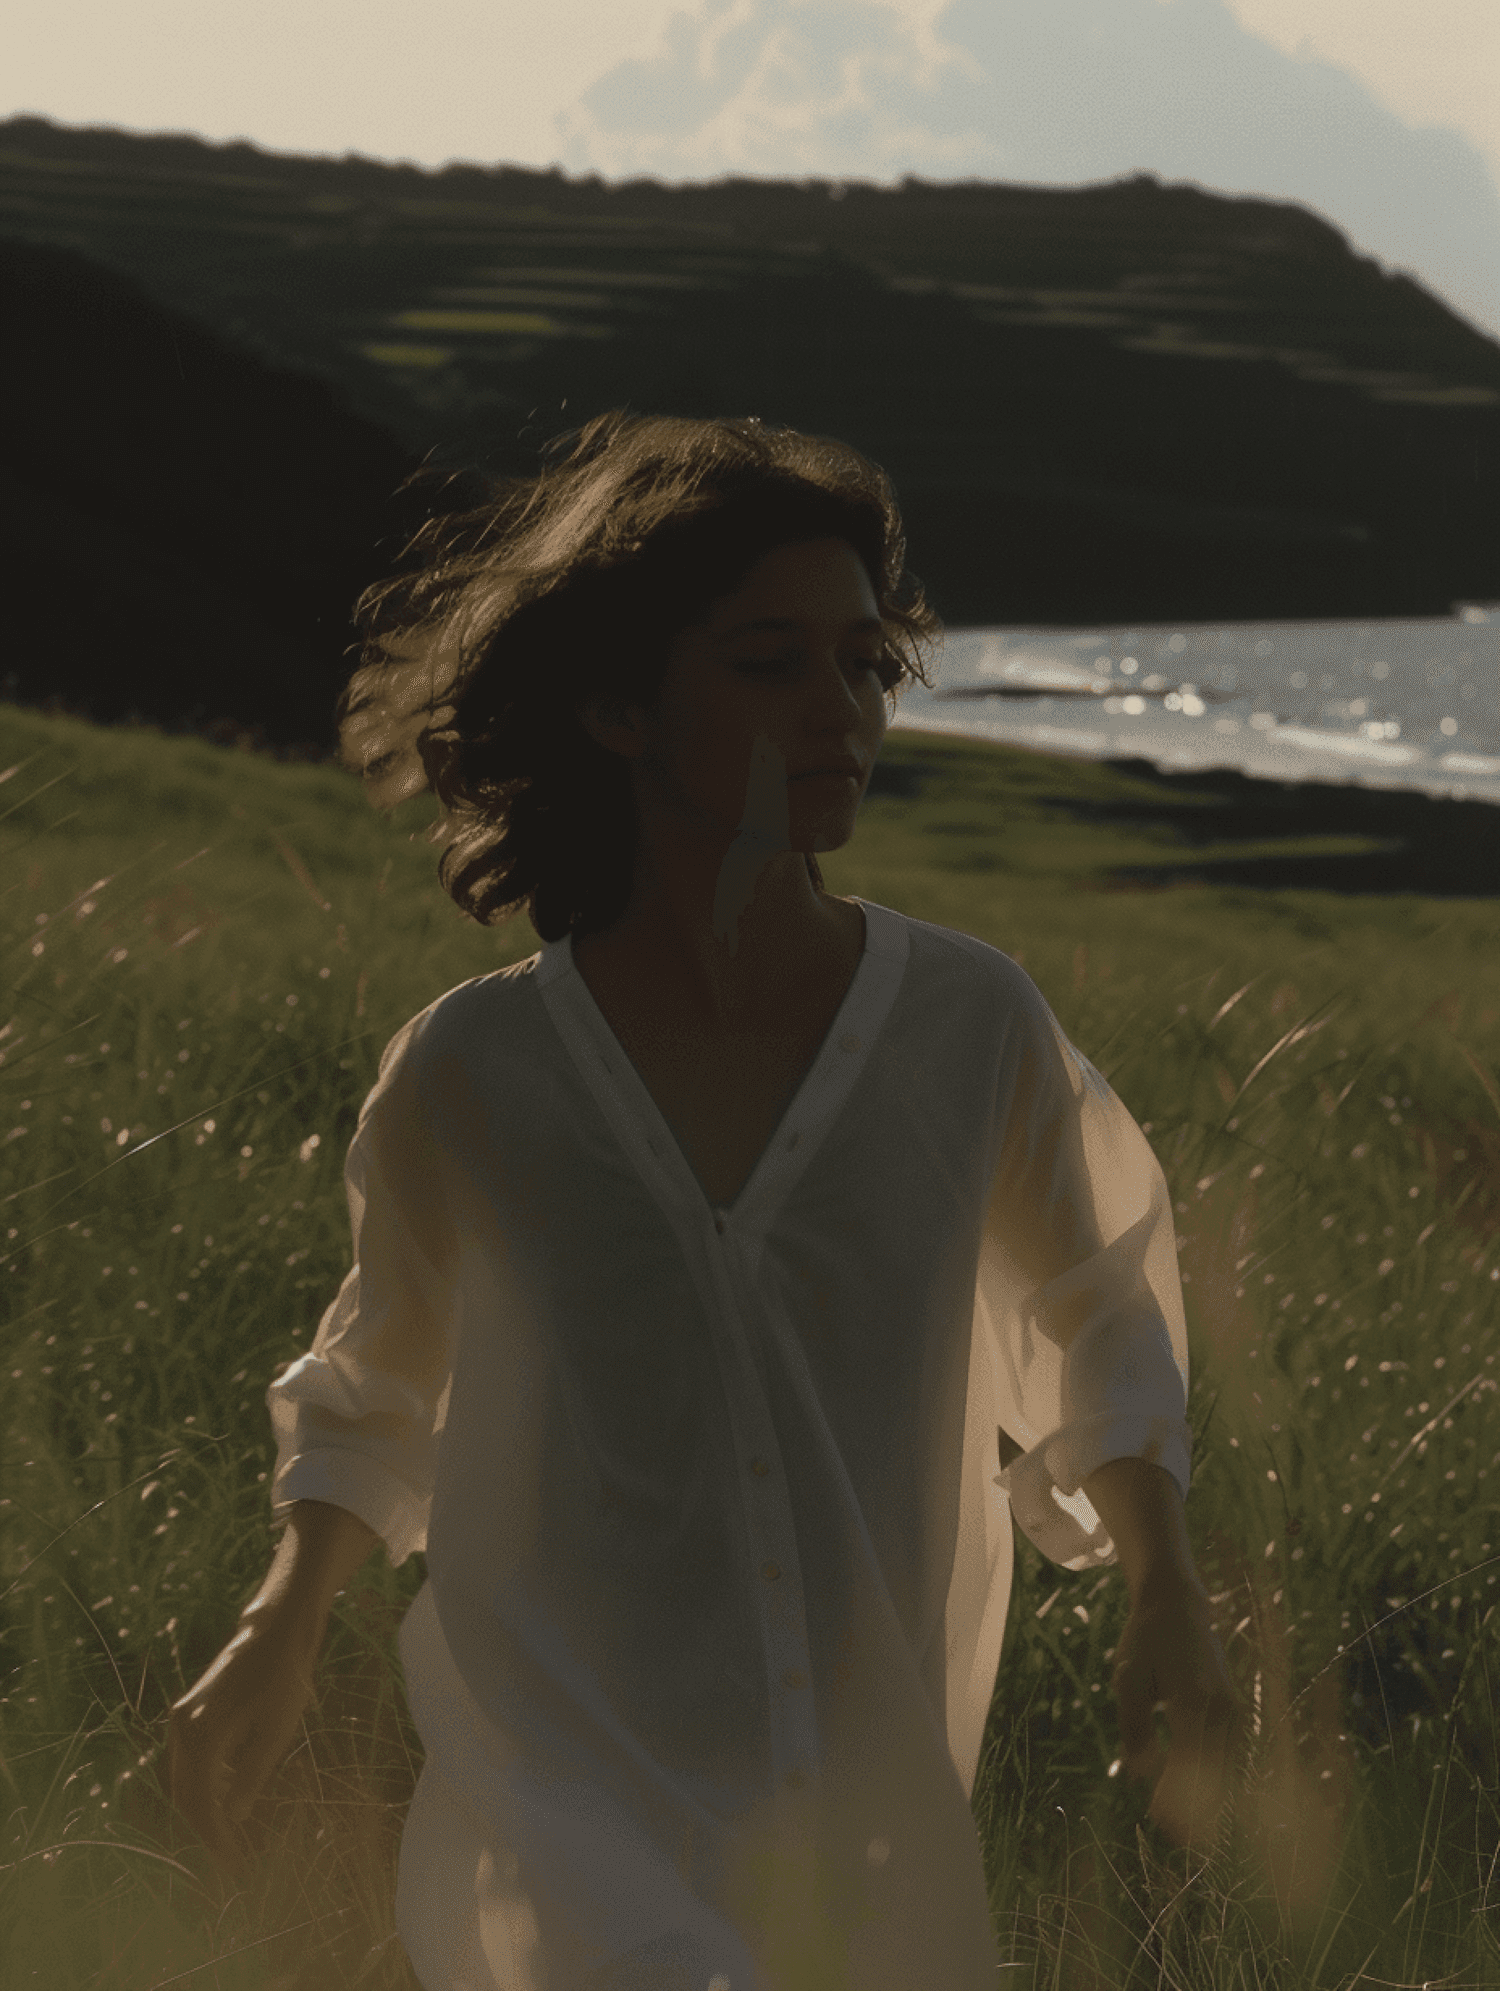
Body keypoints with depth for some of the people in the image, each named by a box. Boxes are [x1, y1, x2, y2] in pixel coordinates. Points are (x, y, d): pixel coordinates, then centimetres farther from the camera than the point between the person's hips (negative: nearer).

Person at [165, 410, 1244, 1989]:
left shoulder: (969, 1027, -2)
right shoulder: (470, 1076, -3)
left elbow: (1093, 1311, 17)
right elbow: (383, 1377, 17)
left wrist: (1168, 1593, 5)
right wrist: (283, 1620, 4)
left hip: (883, 1862, 2)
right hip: (577, 1842, -2)